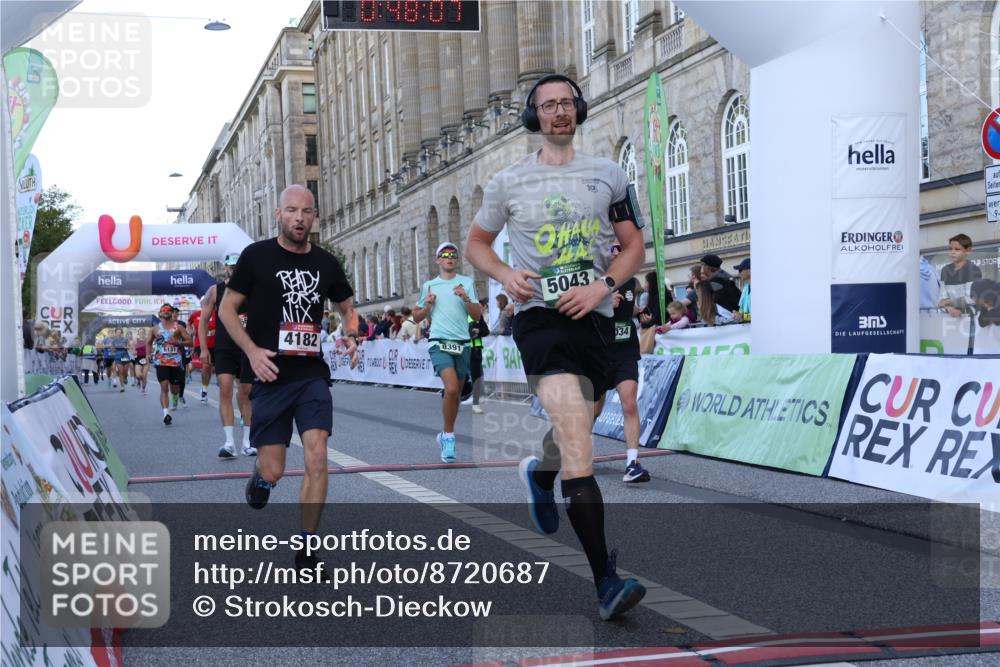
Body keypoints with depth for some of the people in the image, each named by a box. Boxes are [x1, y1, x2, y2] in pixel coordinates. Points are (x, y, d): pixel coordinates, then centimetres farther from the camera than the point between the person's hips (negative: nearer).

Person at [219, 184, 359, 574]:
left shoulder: (326, 263, 8)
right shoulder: (257, 256, -2)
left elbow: (346, 308, 22)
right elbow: (227, 309, 2)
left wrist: (351, 336, 1)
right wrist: (252, 351, -12)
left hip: (312, 374, 2)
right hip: (271, 376, -2)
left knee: (317, 459, -12)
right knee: (273, 472, -2)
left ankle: (306, 551, 0)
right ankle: (259, 477, 38)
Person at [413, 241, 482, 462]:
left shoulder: (467, 282, 9)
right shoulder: (428, 286, 12)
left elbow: (477, 315, 4)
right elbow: (416, 317, 18)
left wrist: (465, 298, -13)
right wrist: (427, 305, -1)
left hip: (462, 344, 2)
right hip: (440, 343, -2)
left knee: (456, 392, 8)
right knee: (451, 387, -23)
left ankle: (445, 436, 27)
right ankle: (449, 436, -11)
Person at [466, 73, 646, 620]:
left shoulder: (608, 175, 10)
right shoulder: (509, 182, 7)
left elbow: (634, 247, 11)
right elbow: (476, 243, 17)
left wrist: (602, 285, -8)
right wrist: (506, 276, -4)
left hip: (595, 316, 4)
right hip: (540, 314, -4)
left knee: (576, 433, 17)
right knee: (577, 438, -20)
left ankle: (539, 473, 56)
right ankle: (605, 580, -24)